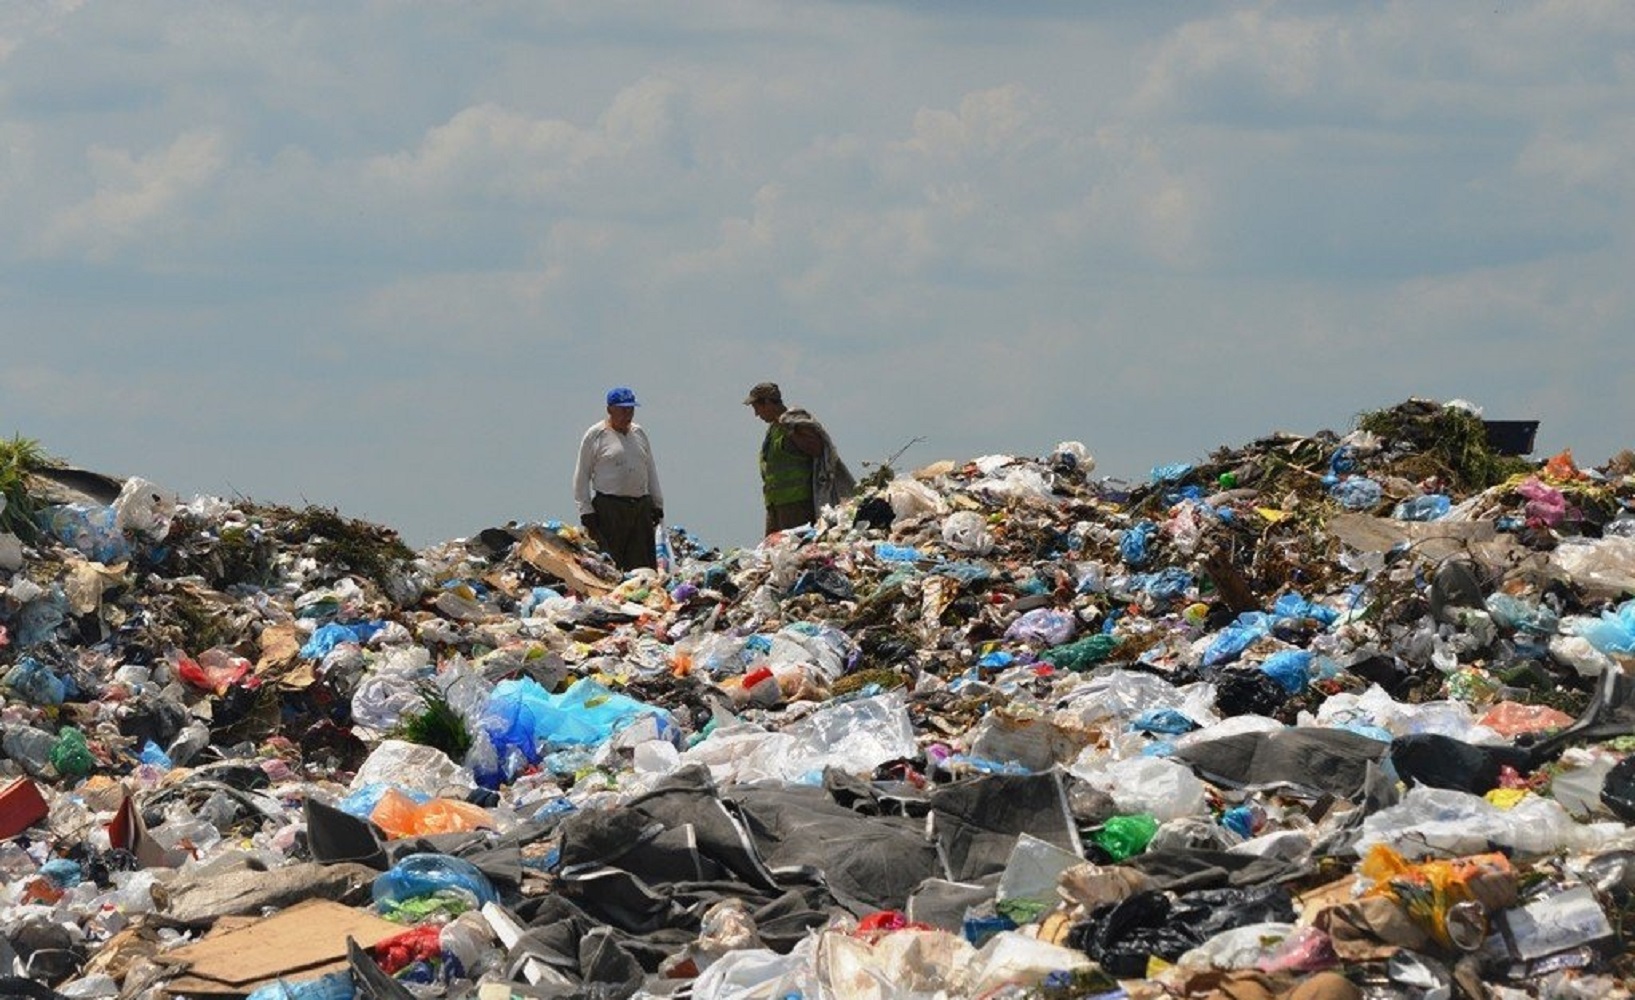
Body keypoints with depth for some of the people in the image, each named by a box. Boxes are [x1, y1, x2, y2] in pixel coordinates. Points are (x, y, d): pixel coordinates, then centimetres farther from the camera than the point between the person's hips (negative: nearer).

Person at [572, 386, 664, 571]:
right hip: (608, 509, -5)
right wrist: (585, 510, -6)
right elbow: (581, 476, 0)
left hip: (641, 507, 5)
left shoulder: (639, 433, 15)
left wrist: (657, 504, 18)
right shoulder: (596, 435, -1)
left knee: (644, 566, 1)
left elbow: (651, 471, 23)